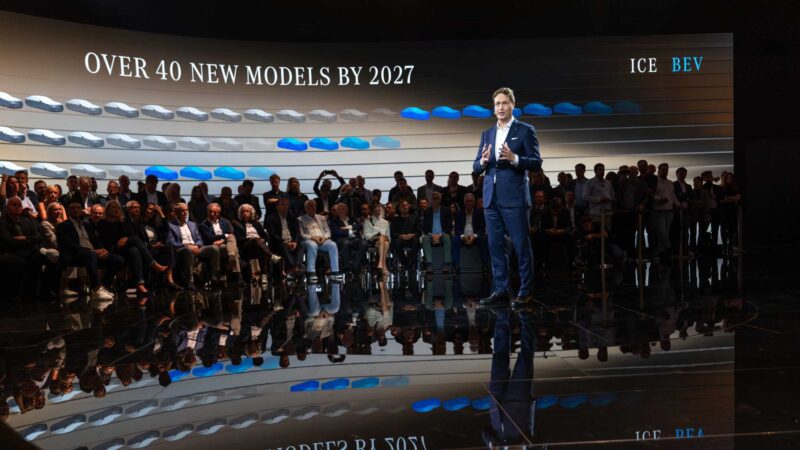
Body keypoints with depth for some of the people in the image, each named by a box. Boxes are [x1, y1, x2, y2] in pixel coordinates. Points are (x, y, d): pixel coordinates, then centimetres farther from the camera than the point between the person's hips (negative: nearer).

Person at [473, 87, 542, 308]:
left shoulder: (525, 130, 1)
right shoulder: (487, 134, 16)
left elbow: (536, 163, -5)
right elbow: (476, 167, 13)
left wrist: (514, 158, -21)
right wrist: (483, 161, -10)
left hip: (514, 197, -5)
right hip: (491, 198, 5)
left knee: (521, 245, -1)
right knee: (496, 246, 7)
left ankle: (525, 291, 7)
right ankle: (501, 290, 14)